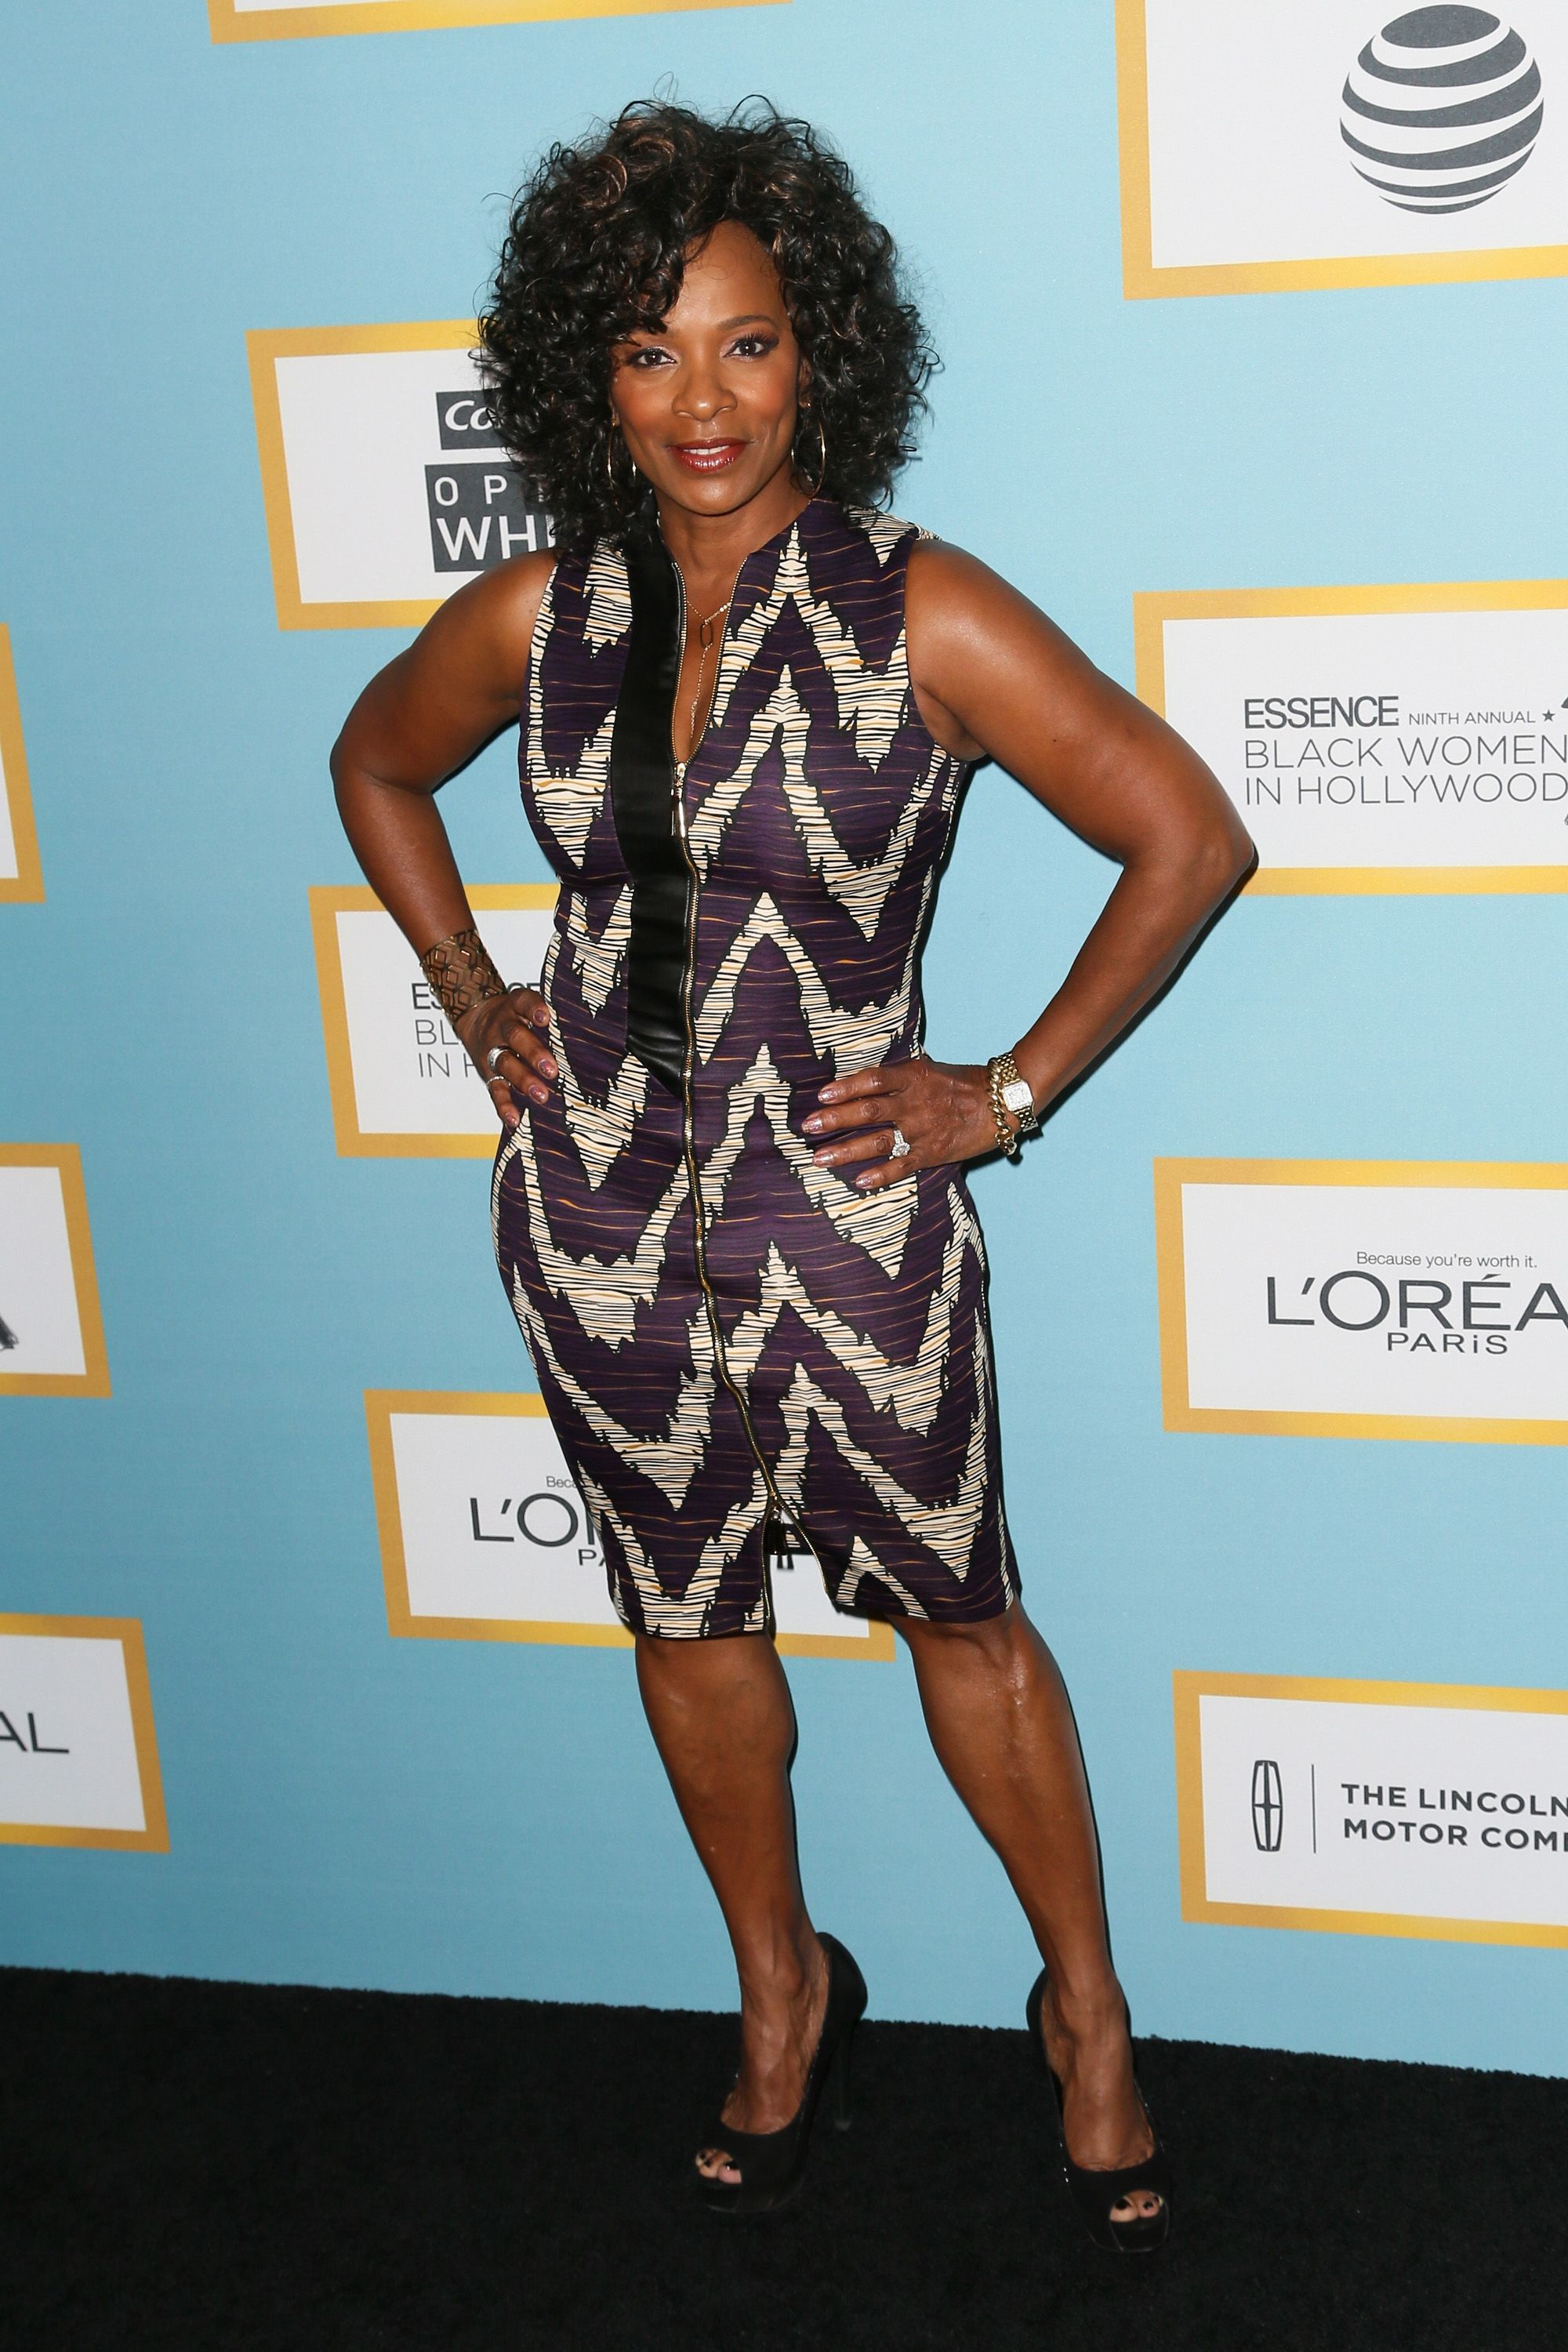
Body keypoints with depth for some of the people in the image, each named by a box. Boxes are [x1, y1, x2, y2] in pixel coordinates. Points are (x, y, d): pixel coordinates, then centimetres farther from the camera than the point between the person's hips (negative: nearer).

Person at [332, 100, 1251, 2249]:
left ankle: (1087, 2004, 32)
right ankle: (783, 1995, 39)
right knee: (689, 1620, 17)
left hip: (851, 1217, -3)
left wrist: (1012, 1089, -8)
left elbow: (1188, 839, -10)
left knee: (957, 1609, 10)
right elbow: (376, 770, 18)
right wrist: (473, 997, 9)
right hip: (600, 1213, 4)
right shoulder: (537, 618, -3)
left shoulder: (923, 616, -14)